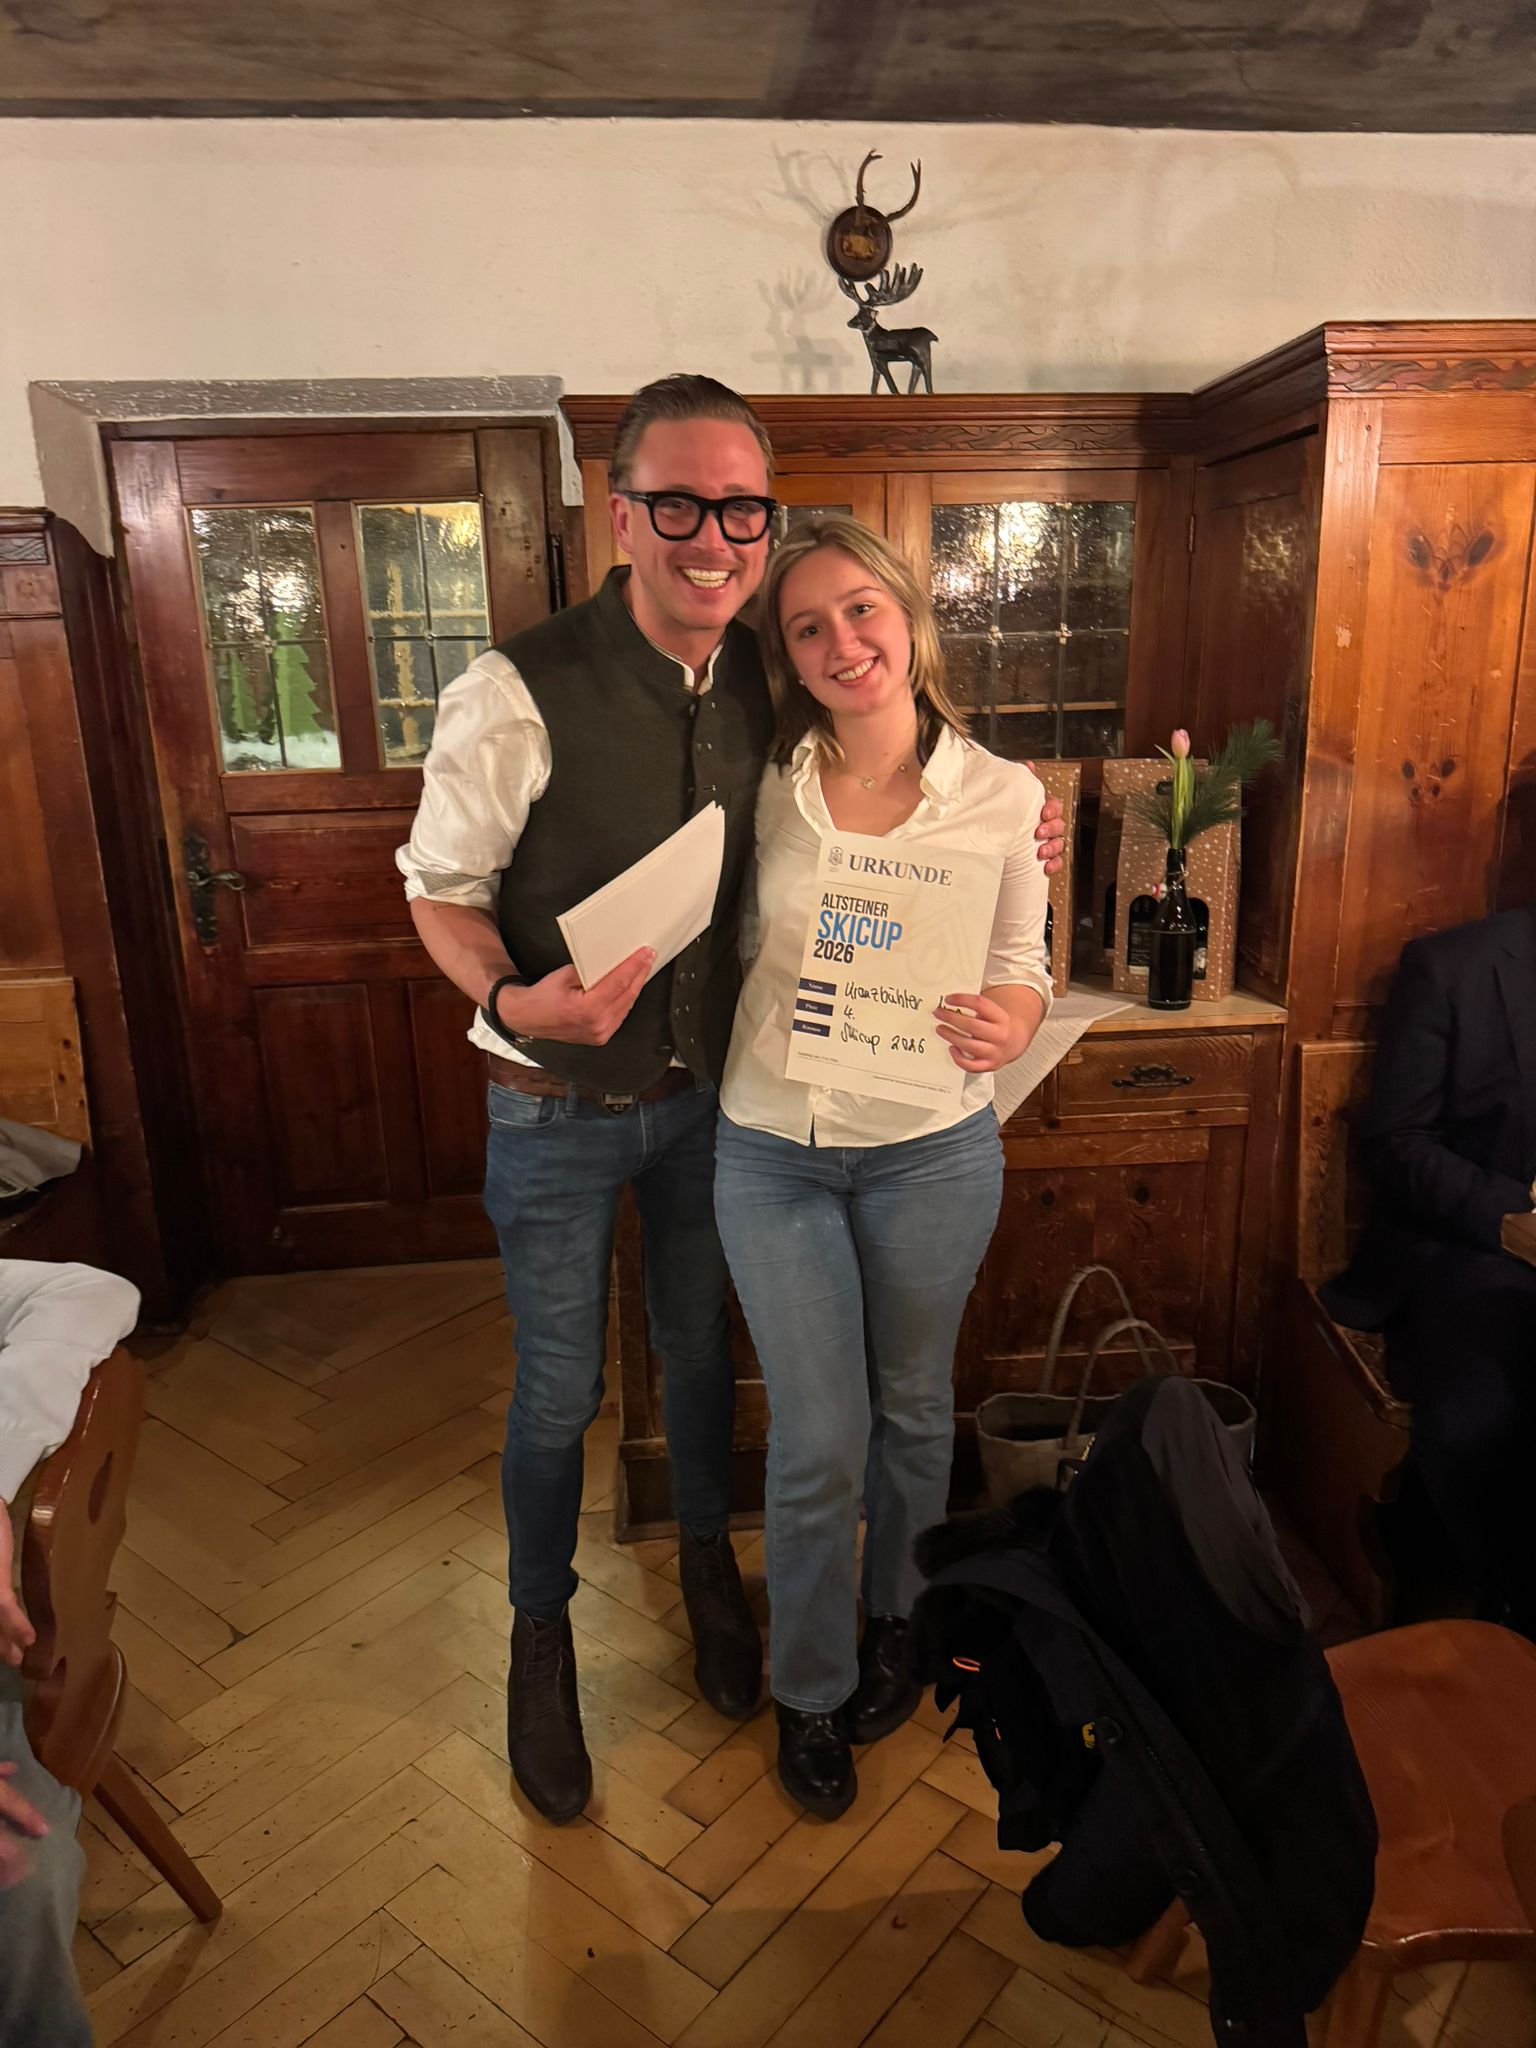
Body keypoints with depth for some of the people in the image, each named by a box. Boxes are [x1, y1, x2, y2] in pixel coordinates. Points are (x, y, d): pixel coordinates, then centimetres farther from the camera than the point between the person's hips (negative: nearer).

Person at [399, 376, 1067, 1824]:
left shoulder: (764, 687, -5)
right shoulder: (521, 691, -21)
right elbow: (441, 887, -10)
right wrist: (511, 998, -30)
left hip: (705, 1089, 4)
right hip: (559, 1108, -4)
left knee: (698, 1345, 22)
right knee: (558, 1392, 12)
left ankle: (708, 1566, 50)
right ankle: (540, 1629, 41)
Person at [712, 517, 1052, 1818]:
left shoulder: (1000, 794, -6)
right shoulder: (762, 787, -4)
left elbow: (1023, 975, -4)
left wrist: (997, 1027, -25)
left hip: (933, 1149, 0)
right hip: (773, 1149, 0)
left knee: (912, 1407, 19)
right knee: (818, 1442, 6)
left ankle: (896, 1616, 49)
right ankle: (810, 1687, 34)